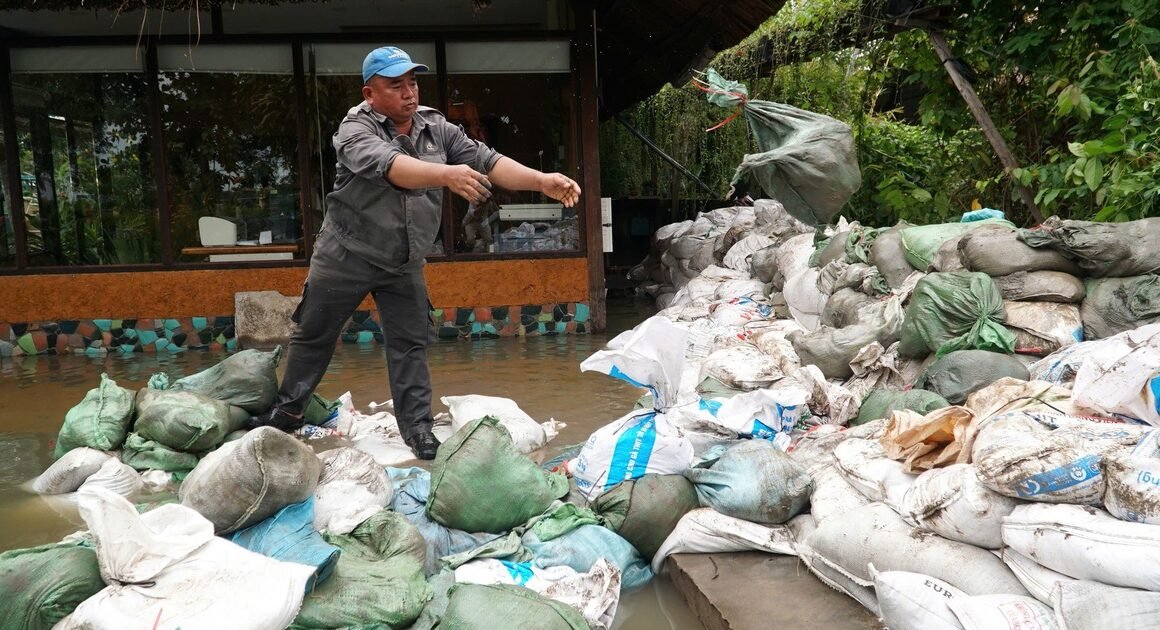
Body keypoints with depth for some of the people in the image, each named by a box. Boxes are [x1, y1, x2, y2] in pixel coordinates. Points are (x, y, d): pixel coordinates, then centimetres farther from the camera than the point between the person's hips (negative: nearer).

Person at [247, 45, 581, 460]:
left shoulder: (438, 129, -2)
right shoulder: (355, 130, -17)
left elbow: (487, 161, -12)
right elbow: (389, 166, -37)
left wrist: (540, 181, -27)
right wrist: (447, 174, -53)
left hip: (404, 264, 3)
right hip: (347, 256, -3)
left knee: (410, 345, 4)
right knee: (314, 335, 10)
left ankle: (418, 430, 13)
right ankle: (288, 411, 29)